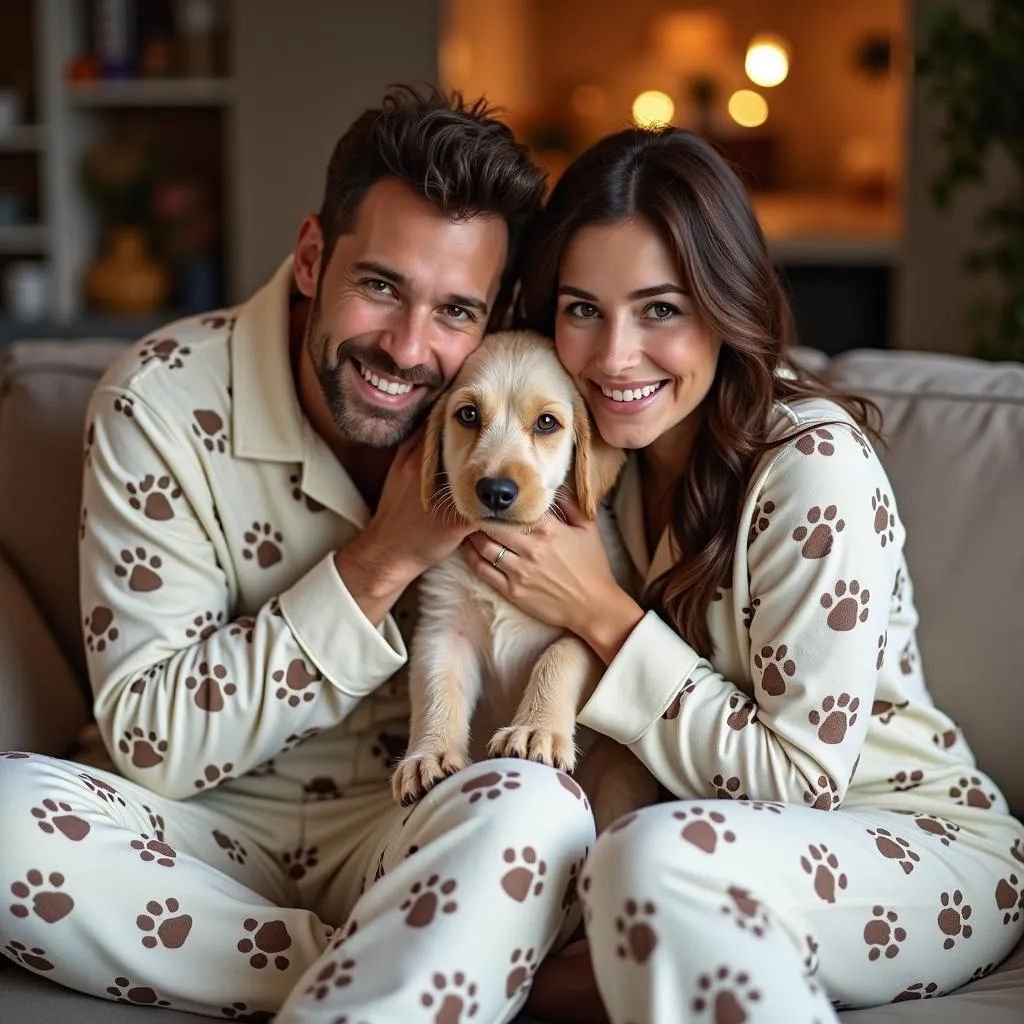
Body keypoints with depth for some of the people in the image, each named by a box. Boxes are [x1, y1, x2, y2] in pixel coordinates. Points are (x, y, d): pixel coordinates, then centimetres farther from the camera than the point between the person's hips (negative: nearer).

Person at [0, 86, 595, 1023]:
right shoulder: (163, 400, -13)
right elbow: (150, 742, -16)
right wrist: (383, 561, -22)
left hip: (425, 837, -1)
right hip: (214, 826, 2)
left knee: (535, 808, -32)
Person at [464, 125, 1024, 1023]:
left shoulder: (815, 468, -21)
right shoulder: (607, 448, -1)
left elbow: (799, 781, -19)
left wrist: (602, 614, -20)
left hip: (931, 849, -6)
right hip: (734, 831, 6)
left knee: (659, 855, -36)